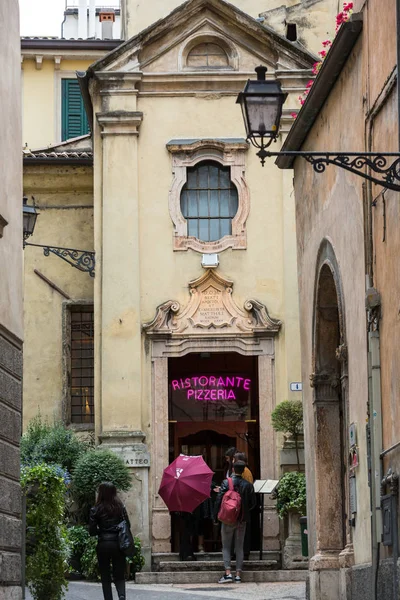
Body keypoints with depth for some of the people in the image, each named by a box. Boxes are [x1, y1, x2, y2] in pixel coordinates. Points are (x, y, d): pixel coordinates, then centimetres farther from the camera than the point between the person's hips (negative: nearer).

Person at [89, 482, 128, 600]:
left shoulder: (96, 509, -5)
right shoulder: (120, 507, -1)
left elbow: (92, 531, -6)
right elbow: (127, 525, 1)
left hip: (103, 545, -1)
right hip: (118, 544, 2)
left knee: (105, 577, 11)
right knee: (119, 575, 7)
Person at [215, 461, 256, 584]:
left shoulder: (226, 482, -9)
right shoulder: (248, 485, -2)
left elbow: (219, 499, -11)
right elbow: (253, 503, 1)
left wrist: (217, 515, -1)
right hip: (242, 520, 2)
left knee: (226, 547, 5)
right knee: (239, 547, 9)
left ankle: (228, 573, -7)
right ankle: (238, 574, 6)